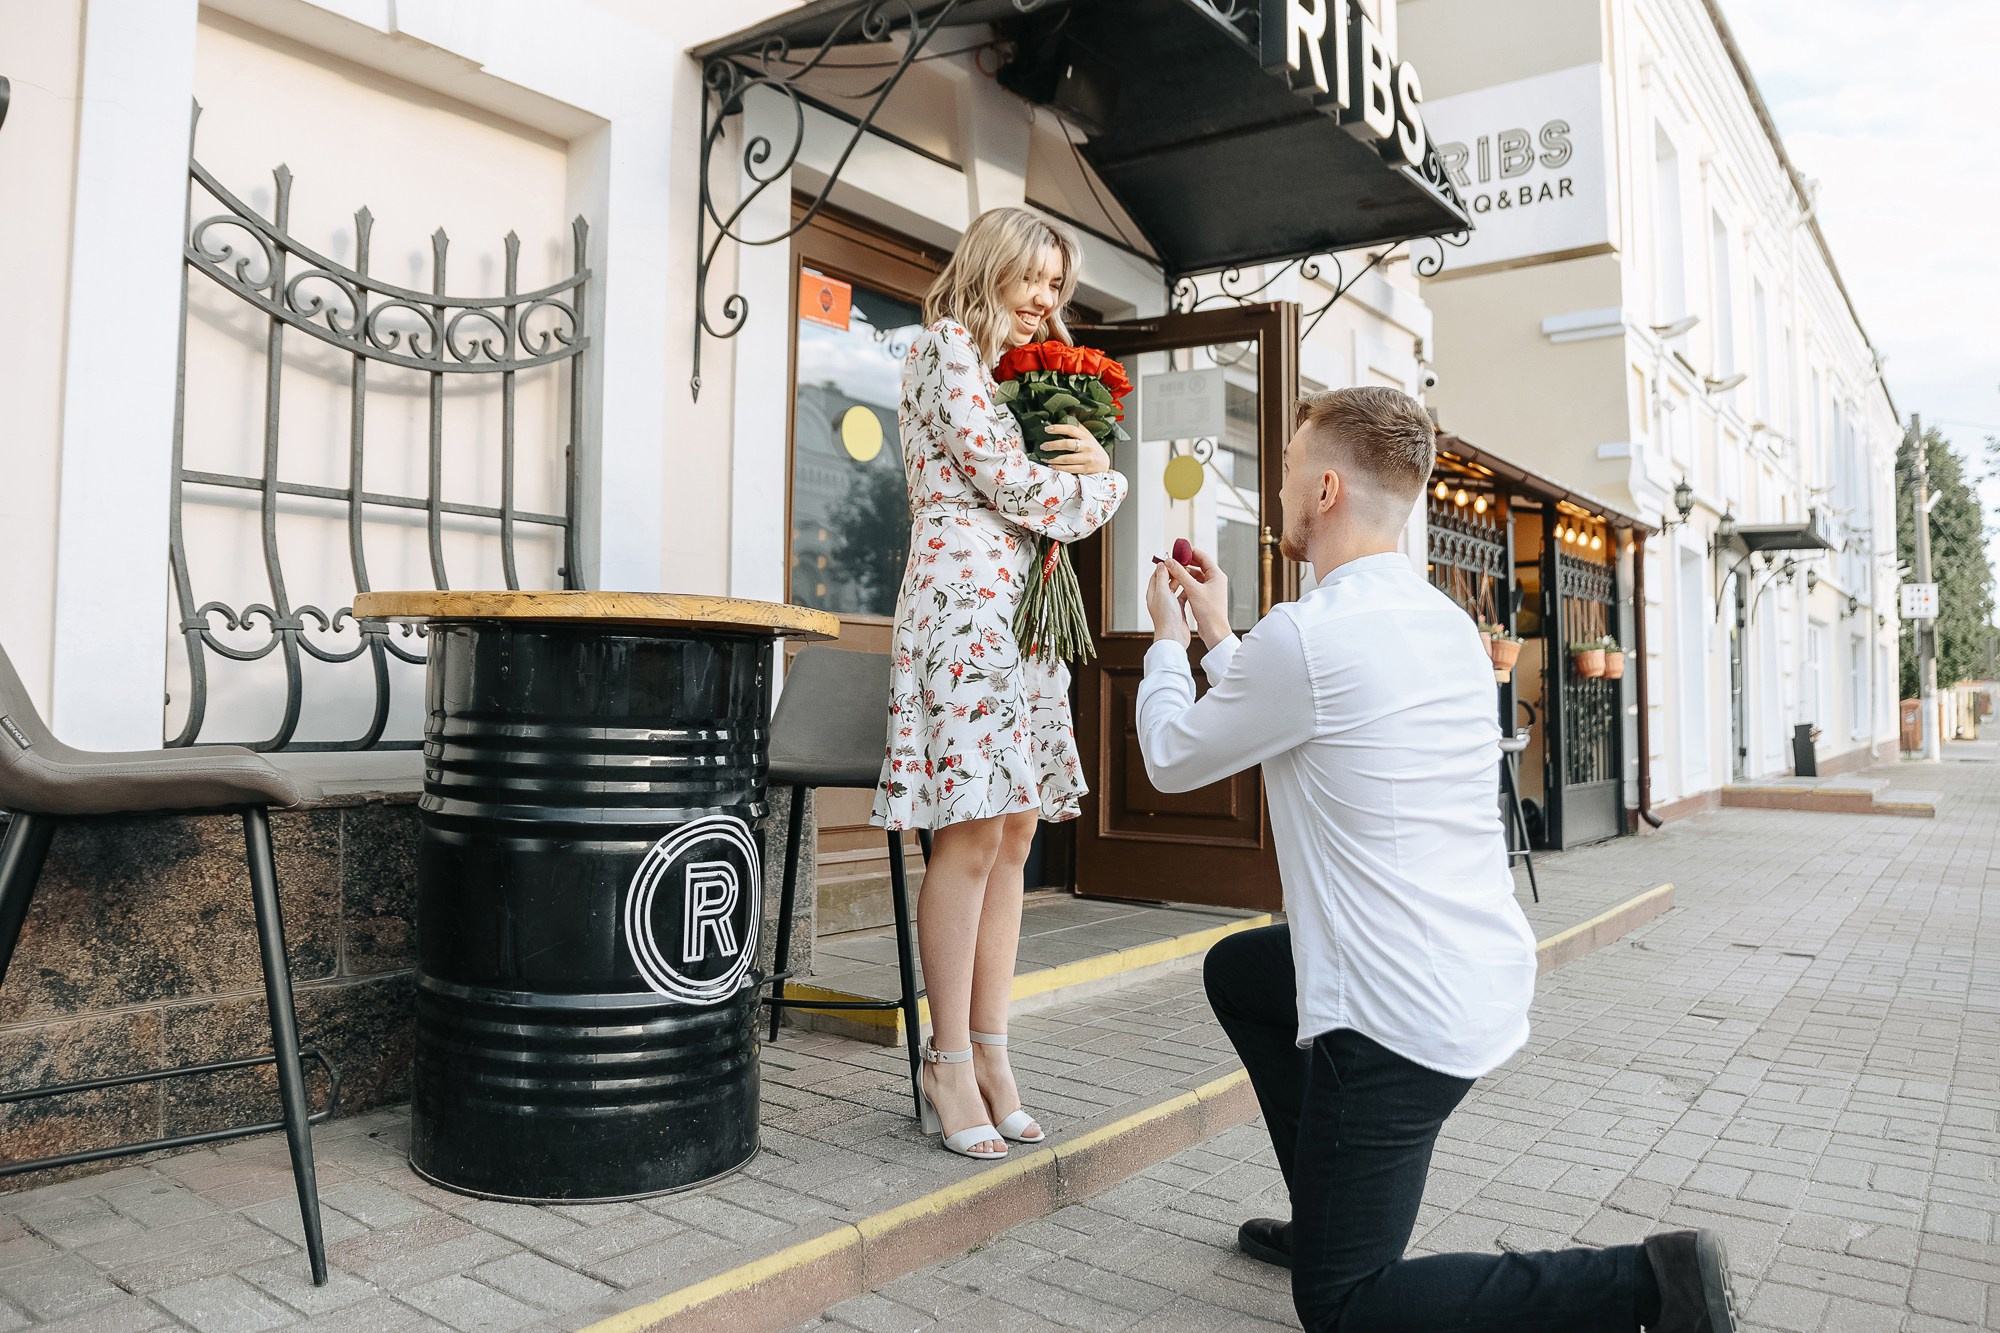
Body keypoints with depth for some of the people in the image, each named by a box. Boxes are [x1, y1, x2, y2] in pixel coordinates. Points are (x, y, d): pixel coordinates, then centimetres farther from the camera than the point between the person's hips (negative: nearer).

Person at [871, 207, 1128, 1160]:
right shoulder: (946, 346, 0)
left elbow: (1063, 500, 23)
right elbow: (1007, 481, -11)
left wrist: (1095, 466, 1)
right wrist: (1100, 487, 6)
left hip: (1022, 606, 9)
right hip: (964, 592, -9)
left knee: (1014, 830, 4)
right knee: (971, 831, -11)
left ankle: (988, 1052, 10)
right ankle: (949, 1067, -1)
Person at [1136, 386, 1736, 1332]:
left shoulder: (1306, 635, -21)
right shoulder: (1444, 622, 6)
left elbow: (1173, 758, -4)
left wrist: (1168, 640, 14)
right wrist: (1218, 634, 27)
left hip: (1401, 1019, -9)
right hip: (1485, 974, 9)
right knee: (1235, 970, 28)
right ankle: (1328, 1217, 31)